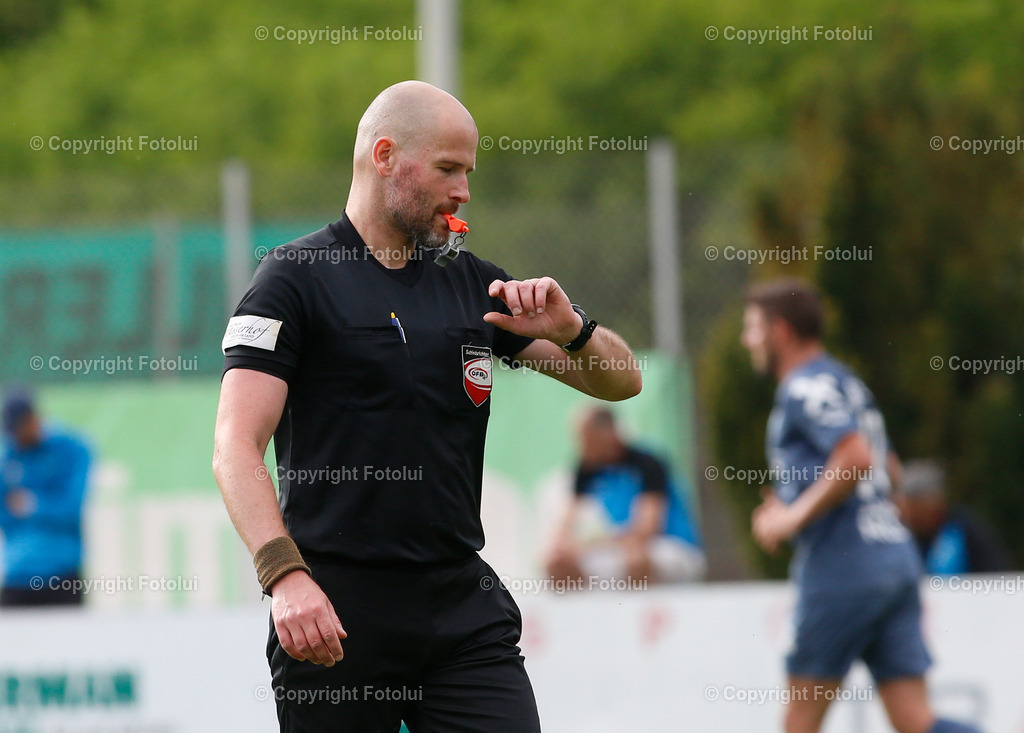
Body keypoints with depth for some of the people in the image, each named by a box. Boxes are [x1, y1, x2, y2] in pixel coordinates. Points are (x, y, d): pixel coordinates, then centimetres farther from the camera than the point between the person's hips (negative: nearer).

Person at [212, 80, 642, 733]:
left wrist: (571, 330, -4)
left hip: (465, 604, 4)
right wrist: (285, 573, -26)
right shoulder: (296, 279, -2)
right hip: (333, 611, -4)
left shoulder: (474, 285, 14)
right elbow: (237, 450, -11)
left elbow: (621, 380, 18)